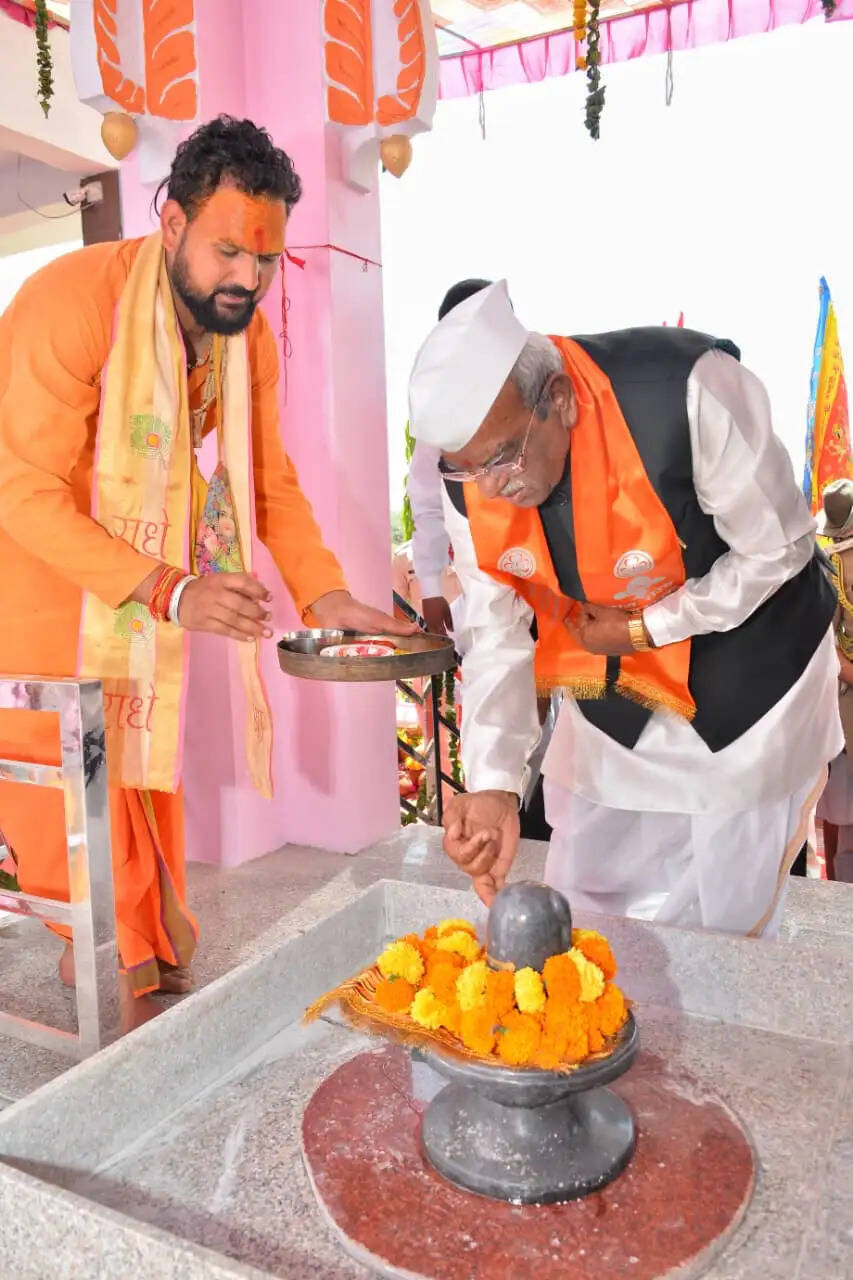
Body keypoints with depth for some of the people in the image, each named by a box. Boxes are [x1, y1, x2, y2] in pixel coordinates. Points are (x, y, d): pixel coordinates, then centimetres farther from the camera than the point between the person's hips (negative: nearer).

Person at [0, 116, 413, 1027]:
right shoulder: (76, 298, -26)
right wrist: (171, 592, -37)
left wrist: (329, 598, -17)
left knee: (148, 787, 12)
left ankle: (156, 971, 28)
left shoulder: (247, 335, -4)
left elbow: (270, 484, -2)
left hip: (150, 592, 6)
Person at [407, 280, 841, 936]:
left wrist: (645, 628, -22)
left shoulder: (687, 393, -33)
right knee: (585, 911, 17)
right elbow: (498, 634, -13)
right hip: (613, 703, 4)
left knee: (724, 920, 10)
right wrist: (495, 783, -24)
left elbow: (777, 549, -19)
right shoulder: (470, 480, -17)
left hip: (745, 684, -3)